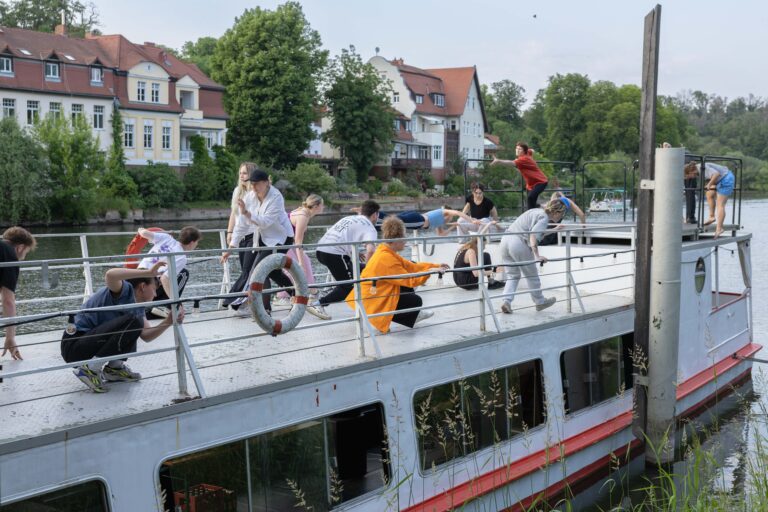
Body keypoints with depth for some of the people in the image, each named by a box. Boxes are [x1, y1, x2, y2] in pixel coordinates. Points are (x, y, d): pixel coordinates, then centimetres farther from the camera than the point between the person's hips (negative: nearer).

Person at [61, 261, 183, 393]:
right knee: (132, 322, -25)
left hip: (90, 340, 10)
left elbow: (146, 336, 1)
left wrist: (168, 322, -13)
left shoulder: (137, 307, 12)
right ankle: (90, 369, -16)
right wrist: (148, 272, -35)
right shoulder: (126, 290, -14)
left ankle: (114, 367, 13)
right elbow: (110, 275, -38)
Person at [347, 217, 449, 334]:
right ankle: (381, 320, 3)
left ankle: (412, 314, 24)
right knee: (416, 301, 0)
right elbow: (410, 280, -24)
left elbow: (411, 266, 9)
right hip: (373, 301, -10)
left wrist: (435, 266, 5)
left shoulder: (386, 252, 5)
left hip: (376, 294, 10)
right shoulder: (386, 258, -25)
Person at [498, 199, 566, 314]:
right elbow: (533, 235, -21)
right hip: (518, 243, -8)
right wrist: (537, 256, -27)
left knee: (512, 275, 13)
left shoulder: (536, 211, 19)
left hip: (506, 240, 8)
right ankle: (540, 301, 26)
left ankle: (506, 301, -4)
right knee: (531, 275, 11)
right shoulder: (544, 217, -7)